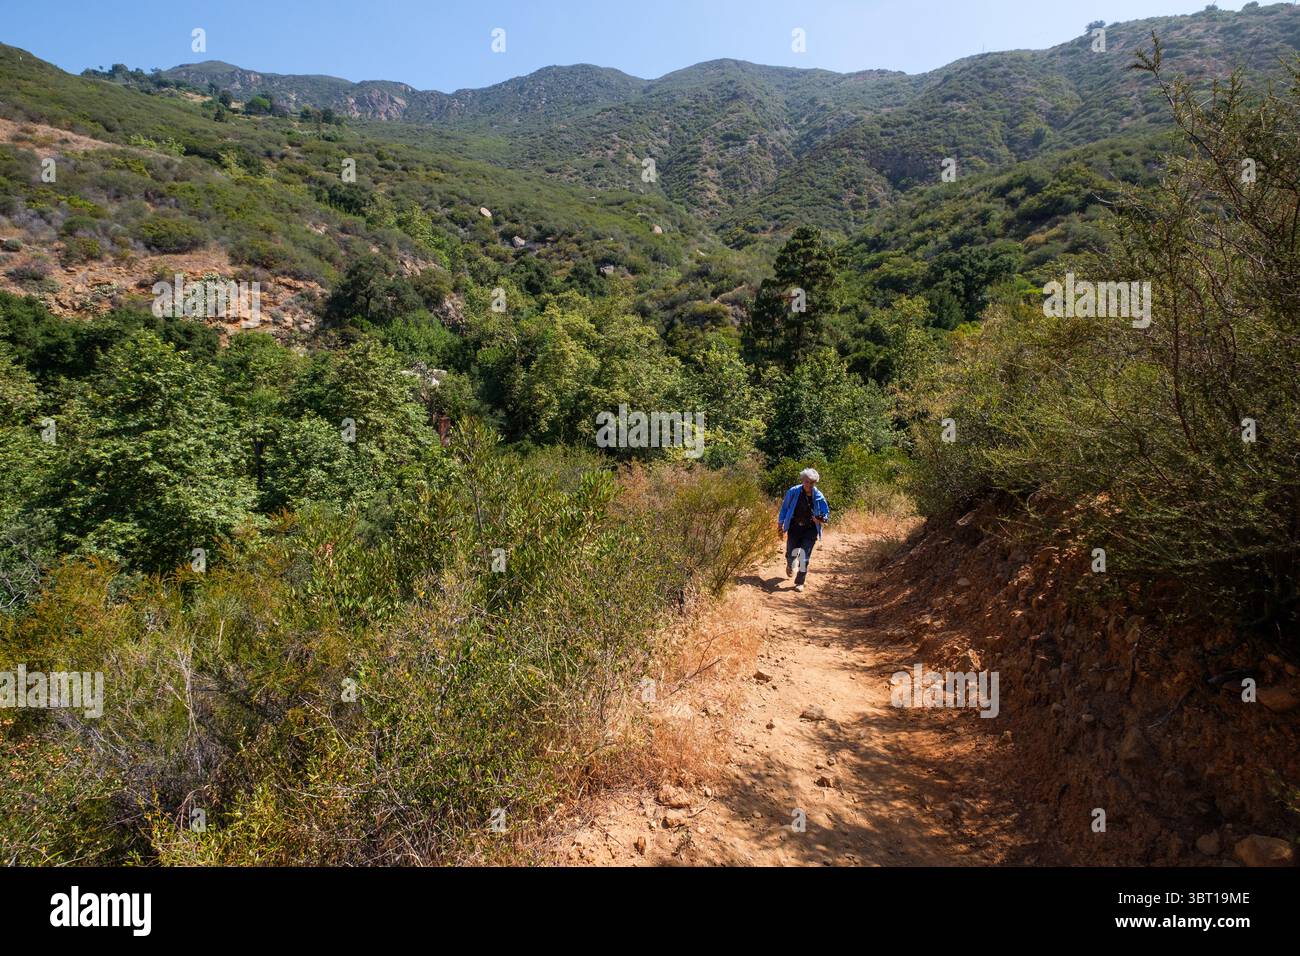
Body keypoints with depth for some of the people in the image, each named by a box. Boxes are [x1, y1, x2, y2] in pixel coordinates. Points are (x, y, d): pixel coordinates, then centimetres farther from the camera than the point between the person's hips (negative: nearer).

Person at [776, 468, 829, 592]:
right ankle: (790, 566, 44)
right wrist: (780, 523, 4)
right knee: (791, 553, 6)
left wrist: (821, 519, -19)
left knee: (805, 556, -5)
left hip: (810, 530, 0)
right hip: (794, 527, 0)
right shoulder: (793, 492, -9)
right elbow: (785, 507, 3)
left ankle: (800, 582, 8)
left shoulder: (818, 496, -7)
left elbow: (826, 513, 3)